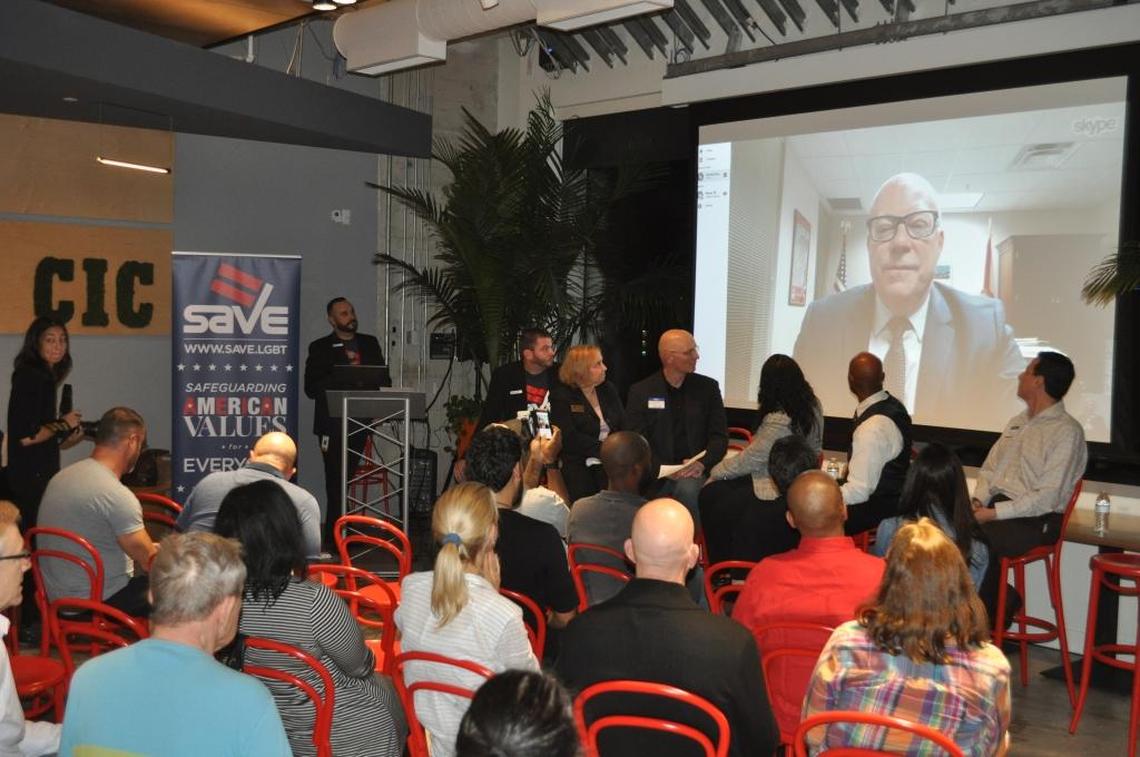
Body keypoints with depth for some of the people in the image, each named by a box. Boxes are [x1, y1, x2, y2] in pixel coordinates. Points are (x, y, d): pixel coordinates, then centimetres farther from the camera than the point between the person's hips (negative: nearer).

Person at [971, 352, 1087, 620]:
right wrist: (978, 500, -1)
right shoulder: (1018, 422, 17)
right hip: (996, 508, 7)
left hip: (1036, 520, -7)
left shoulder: (1067, 431, -9)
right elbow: (989, 468, 19)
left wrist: (994, 513, -20)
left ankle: (989, 613, -9)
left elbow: (1047, 497, -16)